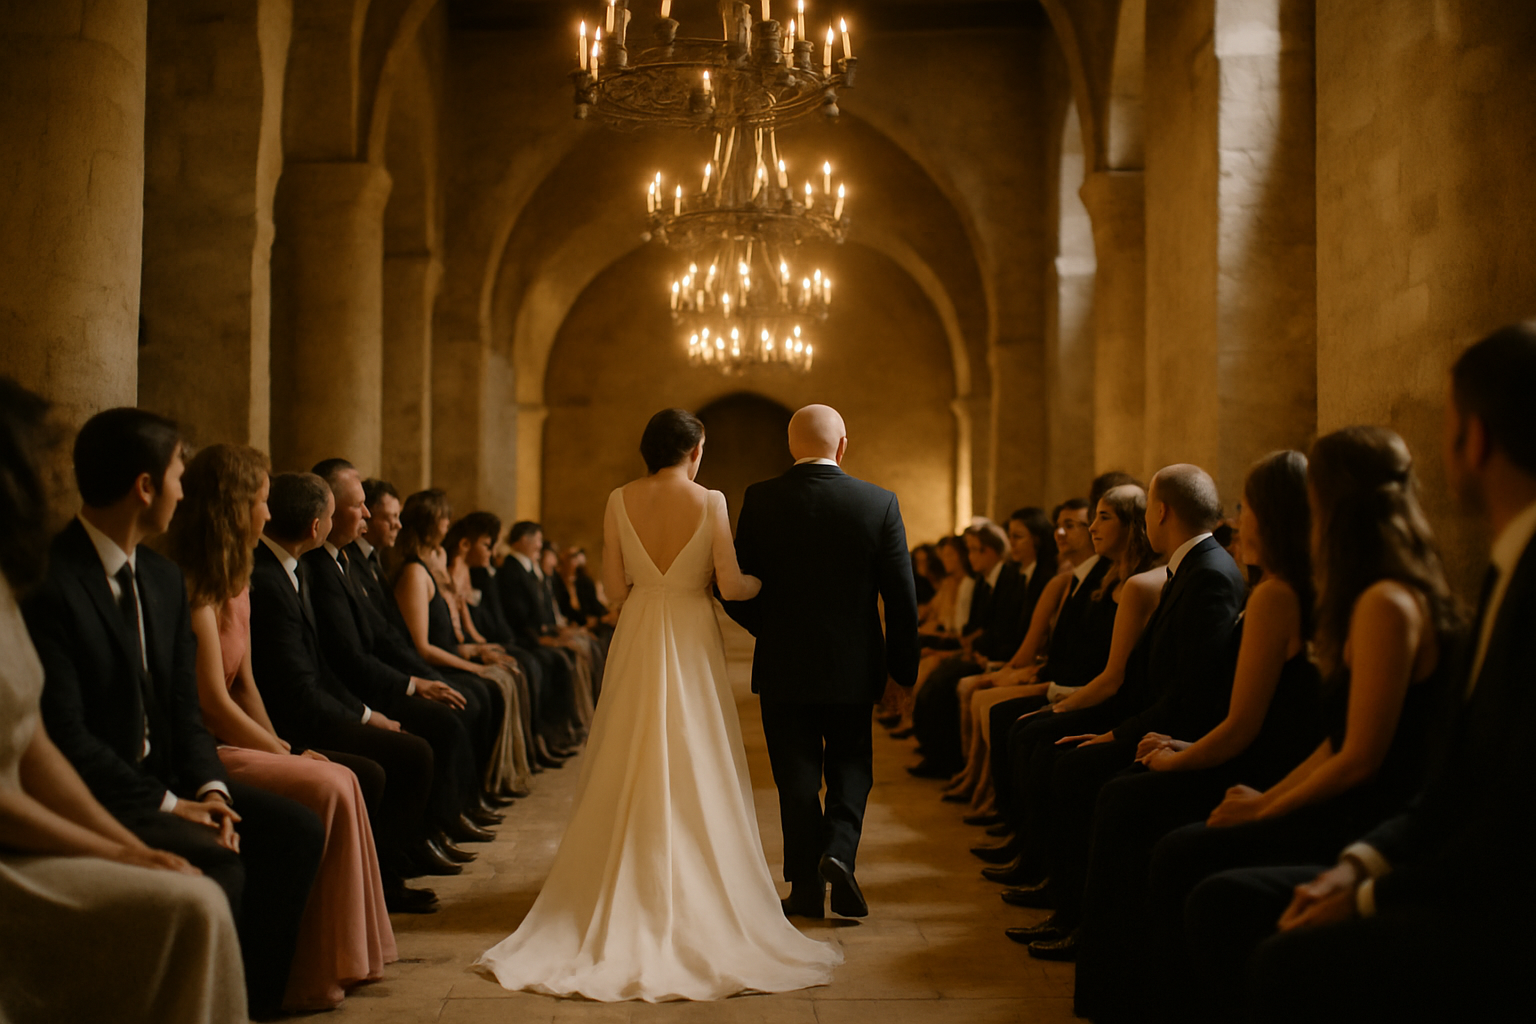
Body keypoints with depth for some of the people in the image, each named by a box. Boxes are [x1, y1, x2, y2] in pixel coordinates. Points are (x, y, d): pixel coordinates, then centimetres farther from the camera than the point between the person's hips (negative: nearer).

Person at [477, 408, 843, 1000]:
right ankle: (696, 900, 8)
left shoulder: (619, 502, -2)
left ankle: (628, 892, 14)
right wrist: (765, 580, 11)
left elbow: (614, 588, -1)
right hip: (691, 641, -2)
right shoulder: (709, 502, -9)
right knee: (695, 768, 6)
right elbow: (730, 585, -10)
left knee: (630, 772, 10)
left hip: (637, 639, 2)